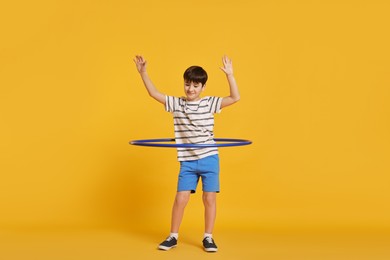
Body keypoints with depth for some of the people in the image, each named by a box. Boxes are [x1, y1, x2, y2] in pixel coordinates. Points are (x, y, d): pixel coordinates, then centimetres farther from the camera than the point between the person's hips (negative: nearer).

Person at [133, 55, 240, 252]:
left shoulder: (210, 103, -2)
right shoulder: (176, 104, 3)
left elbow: (235, 98, -8)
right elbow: (154, 93, 4)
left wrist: (229, 75, -18)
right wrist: (143, 73, -4)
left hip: (209, 159, -1)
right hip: (187, 162, 1)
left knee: (210, 198, 3)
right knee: (181, 198, 0)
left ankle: (208, 238, 16)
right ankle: (173, 236, 15)